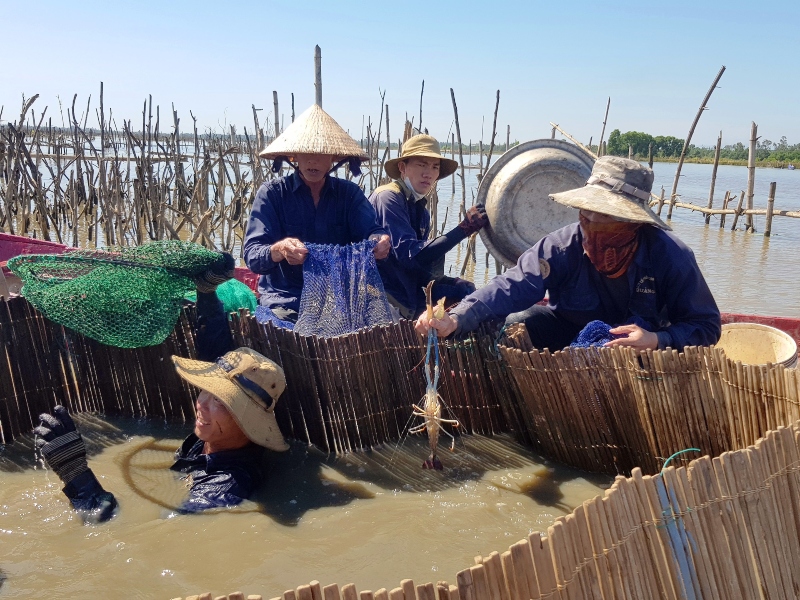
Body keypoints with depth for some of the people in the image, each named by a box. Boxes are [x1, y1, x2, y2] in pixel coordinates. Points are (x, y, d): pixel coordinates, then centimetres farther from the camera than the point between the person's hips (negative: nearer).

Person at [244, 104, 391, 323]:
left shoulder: (349, 193, 7)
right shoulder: (272, 193, -2)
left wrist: (379, 240, -32)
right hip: (284, 302, -2)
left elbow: (371, 230, -7)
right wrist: (279, 250, -35)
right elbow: (252, 255, -11)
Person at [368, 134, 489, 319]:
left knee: (464, 290, 0)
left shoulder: (421, 211, 11)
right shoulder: (388, 197, -13)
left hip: (409, 293, 8)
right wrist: (463, 229, -26)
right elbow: (409, 255, -24)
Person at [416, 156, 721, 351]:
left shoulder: (670, 255, -22)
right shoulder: (562, 246, -21)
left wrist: (658, 341, -38)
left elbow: (706, 326, -16)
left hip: (639, 348, 0)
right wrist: (456, 319, -52)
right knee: (515, 325, -24)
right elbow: (513, 285, -35)